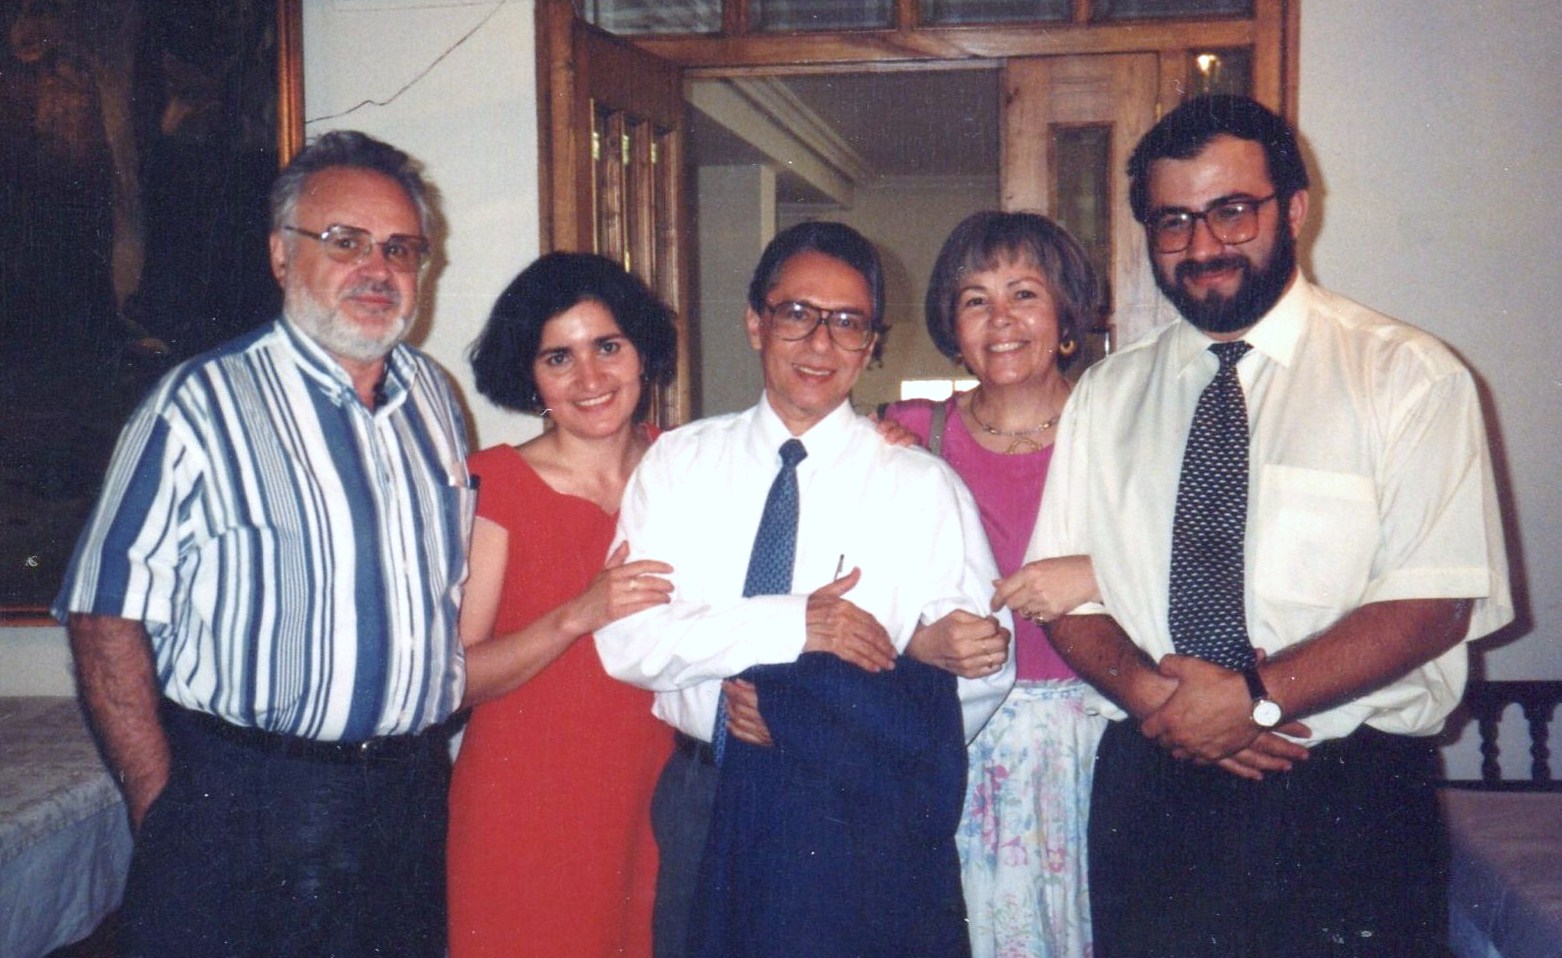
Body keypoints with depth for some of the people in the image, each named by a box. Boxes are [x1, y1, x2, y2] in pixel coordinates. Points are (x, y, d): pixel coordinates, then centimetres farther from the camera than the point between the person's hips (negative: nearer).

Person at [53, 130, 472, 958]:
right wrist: (163, 811, -13)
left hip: (414, 800, 5)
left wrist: (431, 756, 9)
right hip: (242, 822, -5)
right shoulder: (200, 407, -10)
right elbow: (106, 615, -11)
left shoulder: (434, 397, 8)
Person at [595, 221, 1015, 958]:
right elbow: (627, 639, -7)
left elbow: (985, 667, -8)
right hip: (704, 807, 2)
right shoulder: (676, 464, 4)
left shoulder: (925, 487, -1)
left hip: (859, 817, -1)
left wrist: (795, 710, -17)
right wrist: (790, 626, -21)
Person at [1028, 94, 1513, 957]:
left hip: (1349, 802, -3)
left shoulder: (1408, 375, -3)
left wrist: (1258, 696, -19)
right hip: (1147, 796, 3)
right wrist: (1147, 690, -14)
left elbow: (1436, 597, -10)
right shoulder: (1105, 396, 9)